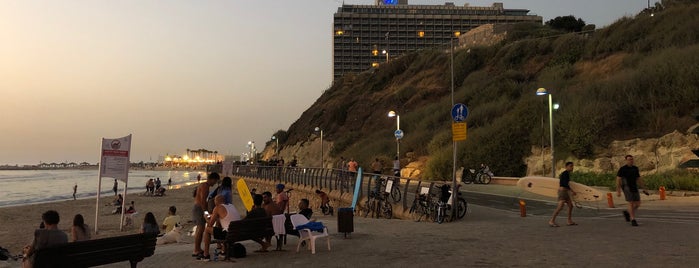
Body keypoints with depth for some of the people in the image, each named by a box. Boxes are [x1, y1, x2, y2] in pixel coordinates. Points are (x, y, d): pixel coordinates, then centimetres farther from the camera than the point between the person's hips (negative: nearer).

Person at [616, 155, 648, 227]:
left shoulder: (635, 168, 11)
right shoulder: (622, 169, -6)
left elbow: (639, 179, 16)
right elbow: (618, 180, -8)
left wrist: (644, 189, 11)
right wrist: (618, 191, -14)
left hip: (634, 188, 6)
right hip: (627, 188, -6)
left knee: (638, 204, 3)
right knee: (631, 203, -12)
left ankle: (627, 212, 28)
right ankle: (633, 220, -6)